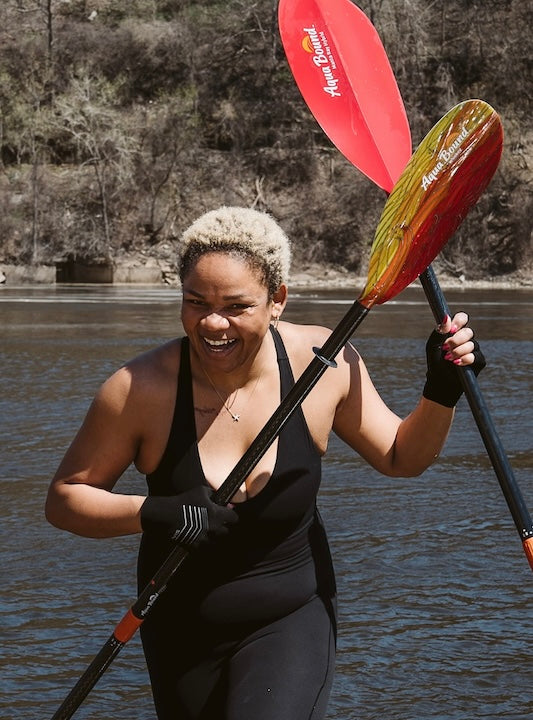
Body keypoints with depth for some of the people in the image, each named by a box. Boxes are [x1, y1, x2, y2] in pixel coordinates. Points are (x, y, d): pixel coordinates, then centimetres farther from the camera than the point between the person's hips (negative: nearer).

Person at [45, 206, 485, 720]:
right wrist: (151, 514, -28)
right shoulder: (142, 388, -21)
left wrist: (442, 391, -15)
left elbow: (399, 458, 2)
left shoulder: (323, 363, -14)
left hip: (294, 620, -1)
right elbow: (64, 498, -12)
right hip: (182, 633, 1)